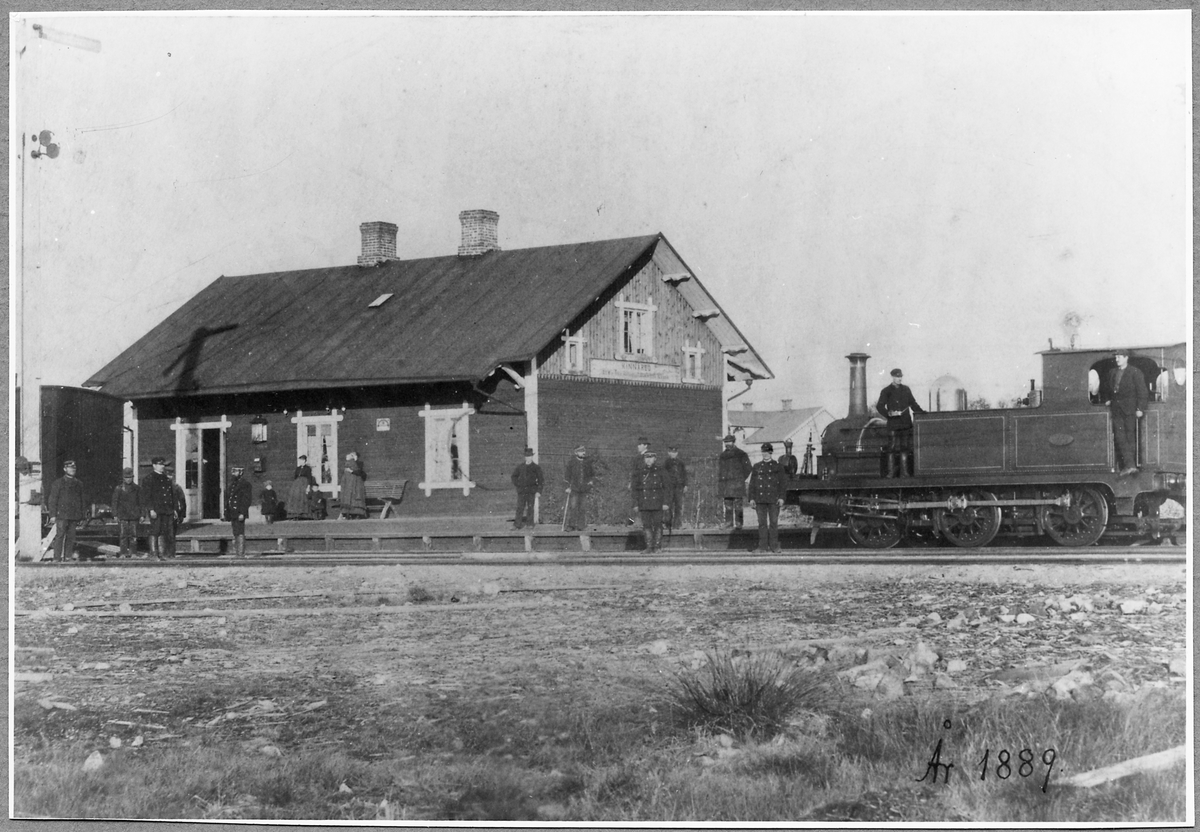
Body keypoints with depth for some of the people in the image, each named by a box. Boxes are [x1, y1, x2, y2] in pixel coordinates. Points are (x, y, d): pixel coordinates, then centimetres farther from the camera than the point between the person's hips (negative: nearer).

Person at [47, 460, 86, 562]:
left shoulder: (79, 484, 15)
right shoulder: (58, 483, 2)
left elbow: (81, 500, 18)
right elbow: (52, 500, 0)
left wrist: (83, 514, 12)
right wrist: (53, 515, -7)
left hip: (74, 515, 4)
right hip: (62, 514, -4)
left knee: (71, 536, 2)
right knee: (60, 536, -8)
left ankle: (68, 557, 6)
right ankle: (57, 558, -8)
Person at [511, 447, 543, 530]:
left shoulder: (536, 467, 1)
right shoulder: (520, 467, 8)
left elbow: (540, 480, 1)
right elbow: (514, 476, 22)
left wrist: (538, 491, -6)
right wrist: (516, 485, 10)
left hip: (531, 491, -2)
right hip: (521, 490, 2)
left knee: (530, 507, 3)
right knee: (520, 507, -2)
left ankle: (530, 523, 12)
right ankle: (517, 524, -3)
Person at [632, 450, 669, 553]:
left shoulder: (660, 472, 2)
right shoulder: (640, 473, 7)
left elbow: (665, 488, 1)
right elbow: (636, 489, 9)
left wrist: (665, 503, -6)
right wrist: (635, 504, 4)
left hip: (657, 502, -2)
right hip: (645, 504, 2)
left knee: (657, 524, 1)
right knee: (646, 525, -1)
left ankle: (657, 546, 10)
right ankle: (649, 547, 1)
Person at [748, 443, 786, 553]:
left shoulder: (777, 466, 6)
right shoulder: (756, 467, 12)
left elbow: (781, 483, 2)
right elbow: (752, 483, 10)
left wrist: (781, 498, -6)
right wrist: (751, 498, 3)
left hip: (773, 499, -2)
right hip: (760, 499, 2)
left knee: (774, 522, 0)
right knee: (762, 523, 1)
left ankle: (774, 546, 4)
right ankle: (763, 546, 3)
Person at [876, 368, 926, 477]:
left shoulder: (906, 389, 15)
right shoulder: (886, 391, 2)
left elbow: (913, 404, 21)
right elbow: (879, 406, -6)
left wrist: (922, 413, 10)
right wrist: (889, 413, -22)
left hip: (906, 423, 4)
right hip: (893, 424, -4)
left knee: (905, 448, 3)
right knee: (892, 448, -6)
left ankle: (903, 471, 6)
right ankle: (890, 472, -3)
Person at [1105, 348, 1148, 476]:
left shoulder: (1135, 372, -1)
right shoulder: (1112, 373, 16)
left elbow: (1142, 392, -5)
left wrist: (1140, 408, -12)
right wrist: (1111, 400, 8)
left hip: (1130, 409, -4)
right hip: (1116, 410, 4)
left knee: (1130, 437, -1)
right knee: (1120, 437, -8)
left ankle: (1128, 465, 3)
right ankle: (1129, 465, -12)